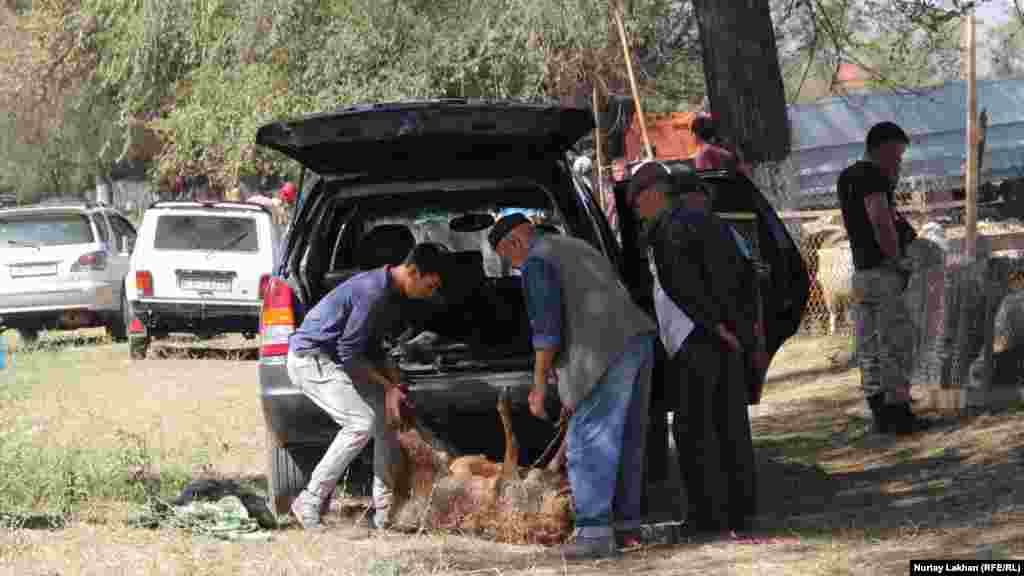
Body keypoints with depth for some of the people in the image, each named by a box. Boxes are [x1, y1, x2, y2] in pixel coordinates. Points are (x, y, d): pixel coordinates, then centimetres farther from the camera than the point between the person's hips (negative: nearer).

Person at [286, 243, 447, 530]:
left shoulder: (390, 292, 7)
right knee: (361, 422, -21)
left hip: (333, 359, 10)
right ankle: (310, 503, -14)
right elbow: (349, 353, -22)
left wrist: (394, 385, 2)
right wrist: (389, 386, -13)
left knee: (388, 415, 5)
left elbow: (372, 348, 15)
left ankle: (384, 511, 6)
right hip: (310, 358, -10)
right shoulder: (373, 292, -25)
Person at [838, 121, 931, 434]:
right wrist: (897, 259, -14)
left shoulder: (847, 176, 17)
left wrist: (891, 181, 16)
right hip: (883, 271, -9)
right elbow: (880, 223, -23)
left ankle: (880, 414, 12)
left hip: (859, 273, 9)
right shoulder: (871, 176, -13)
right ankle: (898, 412, -6)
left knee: (869, 348, 9)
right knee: (896, 344, -6)